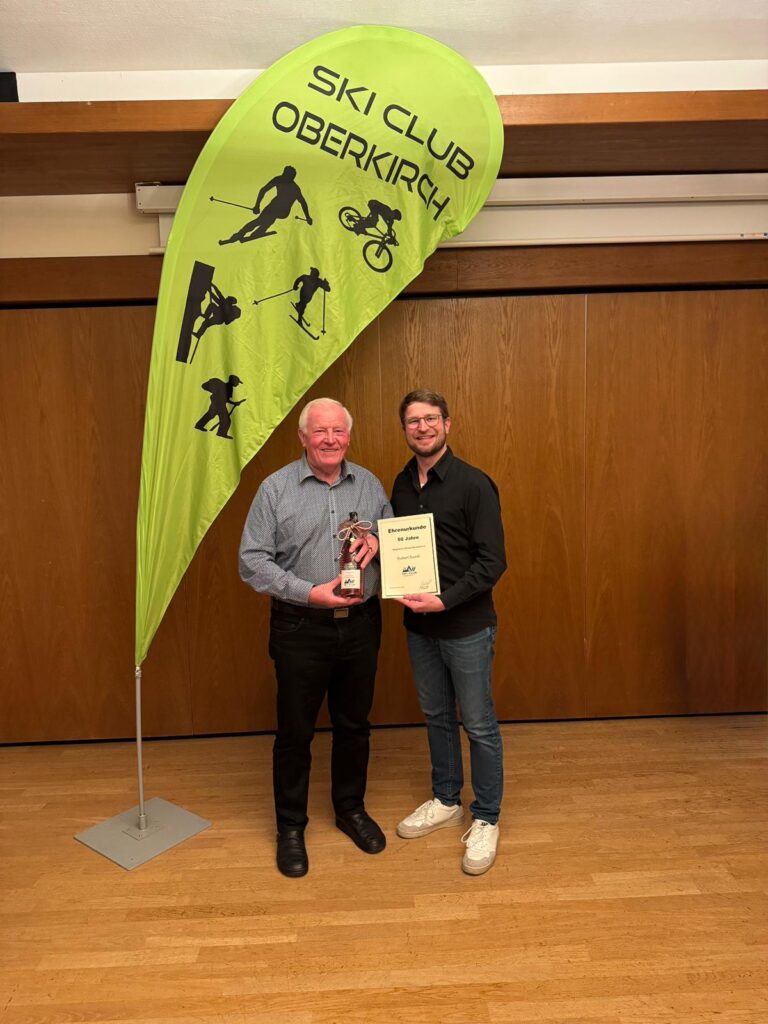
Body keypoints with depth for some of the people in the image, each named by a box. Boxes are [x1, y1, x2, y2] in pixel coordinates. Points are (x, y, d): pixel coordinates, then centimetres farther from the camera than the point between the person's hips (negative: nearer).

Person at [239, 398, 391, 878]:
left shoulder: (369, 485, 4)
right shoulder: (276, 488, -6)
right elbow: (253, 561, -9)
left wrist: (377, 543, -11)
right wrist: (310, 593, -19)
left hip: (361, 625, 3)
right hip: (300, 628, -3)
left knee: (354, 724, 17)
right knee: (295, 731, 9)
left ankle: (351, 808, 39)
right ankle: (291, 826, 29)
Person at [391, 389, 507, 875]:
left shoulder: (473, 483, -14)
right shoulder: (402, 484, 6)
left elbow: (493, 561, -16)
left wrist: (444, 600, -24)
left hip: (466, 625, -6)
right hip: (420, 625, 6)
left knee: (479, 724, 8)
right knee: (437, 716, 20)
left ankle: (486, 819, 26)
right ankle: (446, 801, 39)